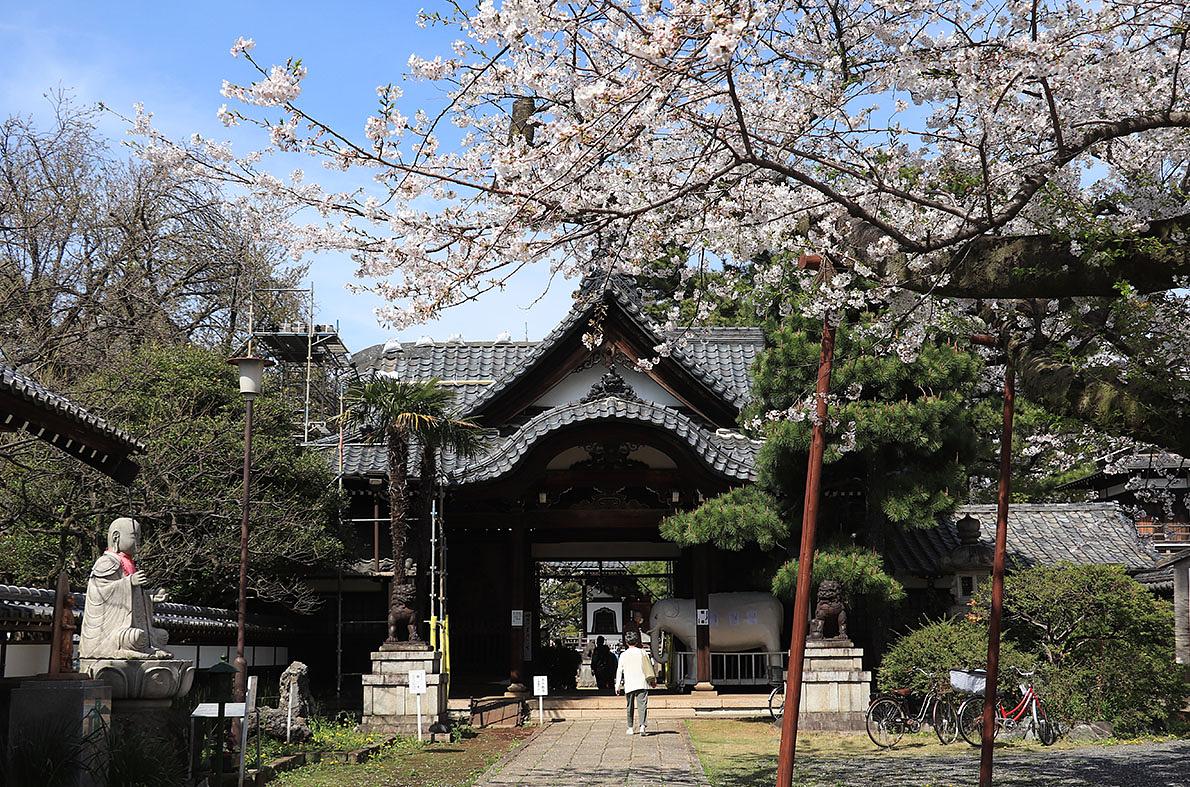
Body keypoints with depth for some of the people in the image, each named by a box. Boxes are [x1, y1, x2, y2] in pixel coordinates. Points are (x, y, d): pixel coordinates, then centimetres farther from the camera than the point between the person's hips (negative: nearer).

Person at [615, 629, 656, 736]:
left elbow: (619, 671, 3)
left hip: (629, 685, 1)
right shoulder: (642, 653, 3)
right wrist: (653, 680, 23)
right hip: (642, 684, -1)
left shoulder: (623, 655, 3)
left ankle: (630, 728, 18)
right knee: (642, 705, -7)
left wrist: (618, 685, 9)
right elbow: (649, 667, 10)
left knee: (630, 707, 13)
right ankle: (642, 725, -25)